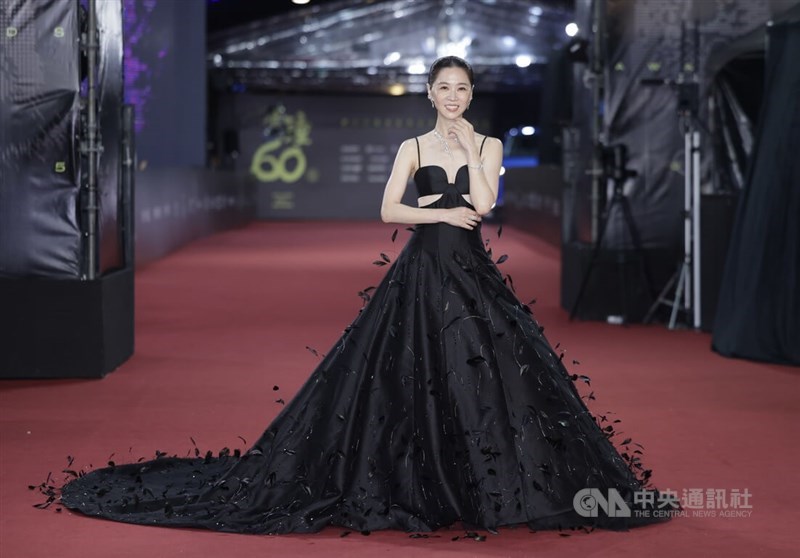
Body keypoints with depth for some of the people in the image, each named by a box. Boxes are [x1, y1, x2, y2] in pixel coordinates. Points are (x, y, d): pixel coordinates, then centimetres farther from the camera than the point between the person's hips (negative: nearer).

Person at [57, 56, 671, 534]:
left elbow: (484, 203, -10)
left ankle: (488, 484, 8)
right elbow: (388, 212, -3)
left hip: (472, 276, 1)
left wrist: (469, 147, -8)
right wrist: (443, 212, -11)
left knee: (488, 375, -4)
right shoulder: (413, 148, 6)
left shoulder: (488, 145, 7)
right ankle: (408, 482, 7)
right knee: (410, 378, -3)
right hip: (421, 274, -1)